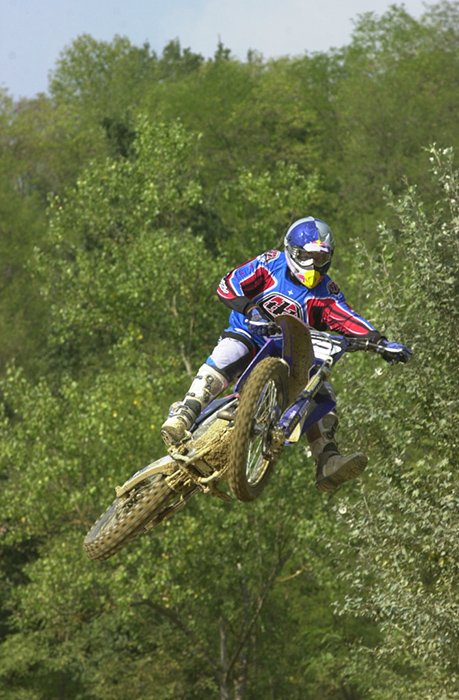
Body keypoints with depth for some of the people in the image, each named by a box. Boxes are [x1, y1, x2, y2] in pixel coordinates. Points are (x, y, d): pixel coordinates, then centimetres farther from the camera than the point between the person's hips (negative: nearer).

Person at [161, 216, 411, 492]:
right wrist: (252, 311, -28)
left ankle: (327, 460, -24)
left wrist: (381, 341, -25)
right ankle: (184, 415, -44)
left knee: (321, 391, -15)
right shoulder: (270, 263, -4)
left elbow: (348, 320, -9)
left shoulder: (326, 291, 3)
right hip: (248, 335, -4)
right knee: (227, 355, -36)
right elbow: (227, 286, -11)